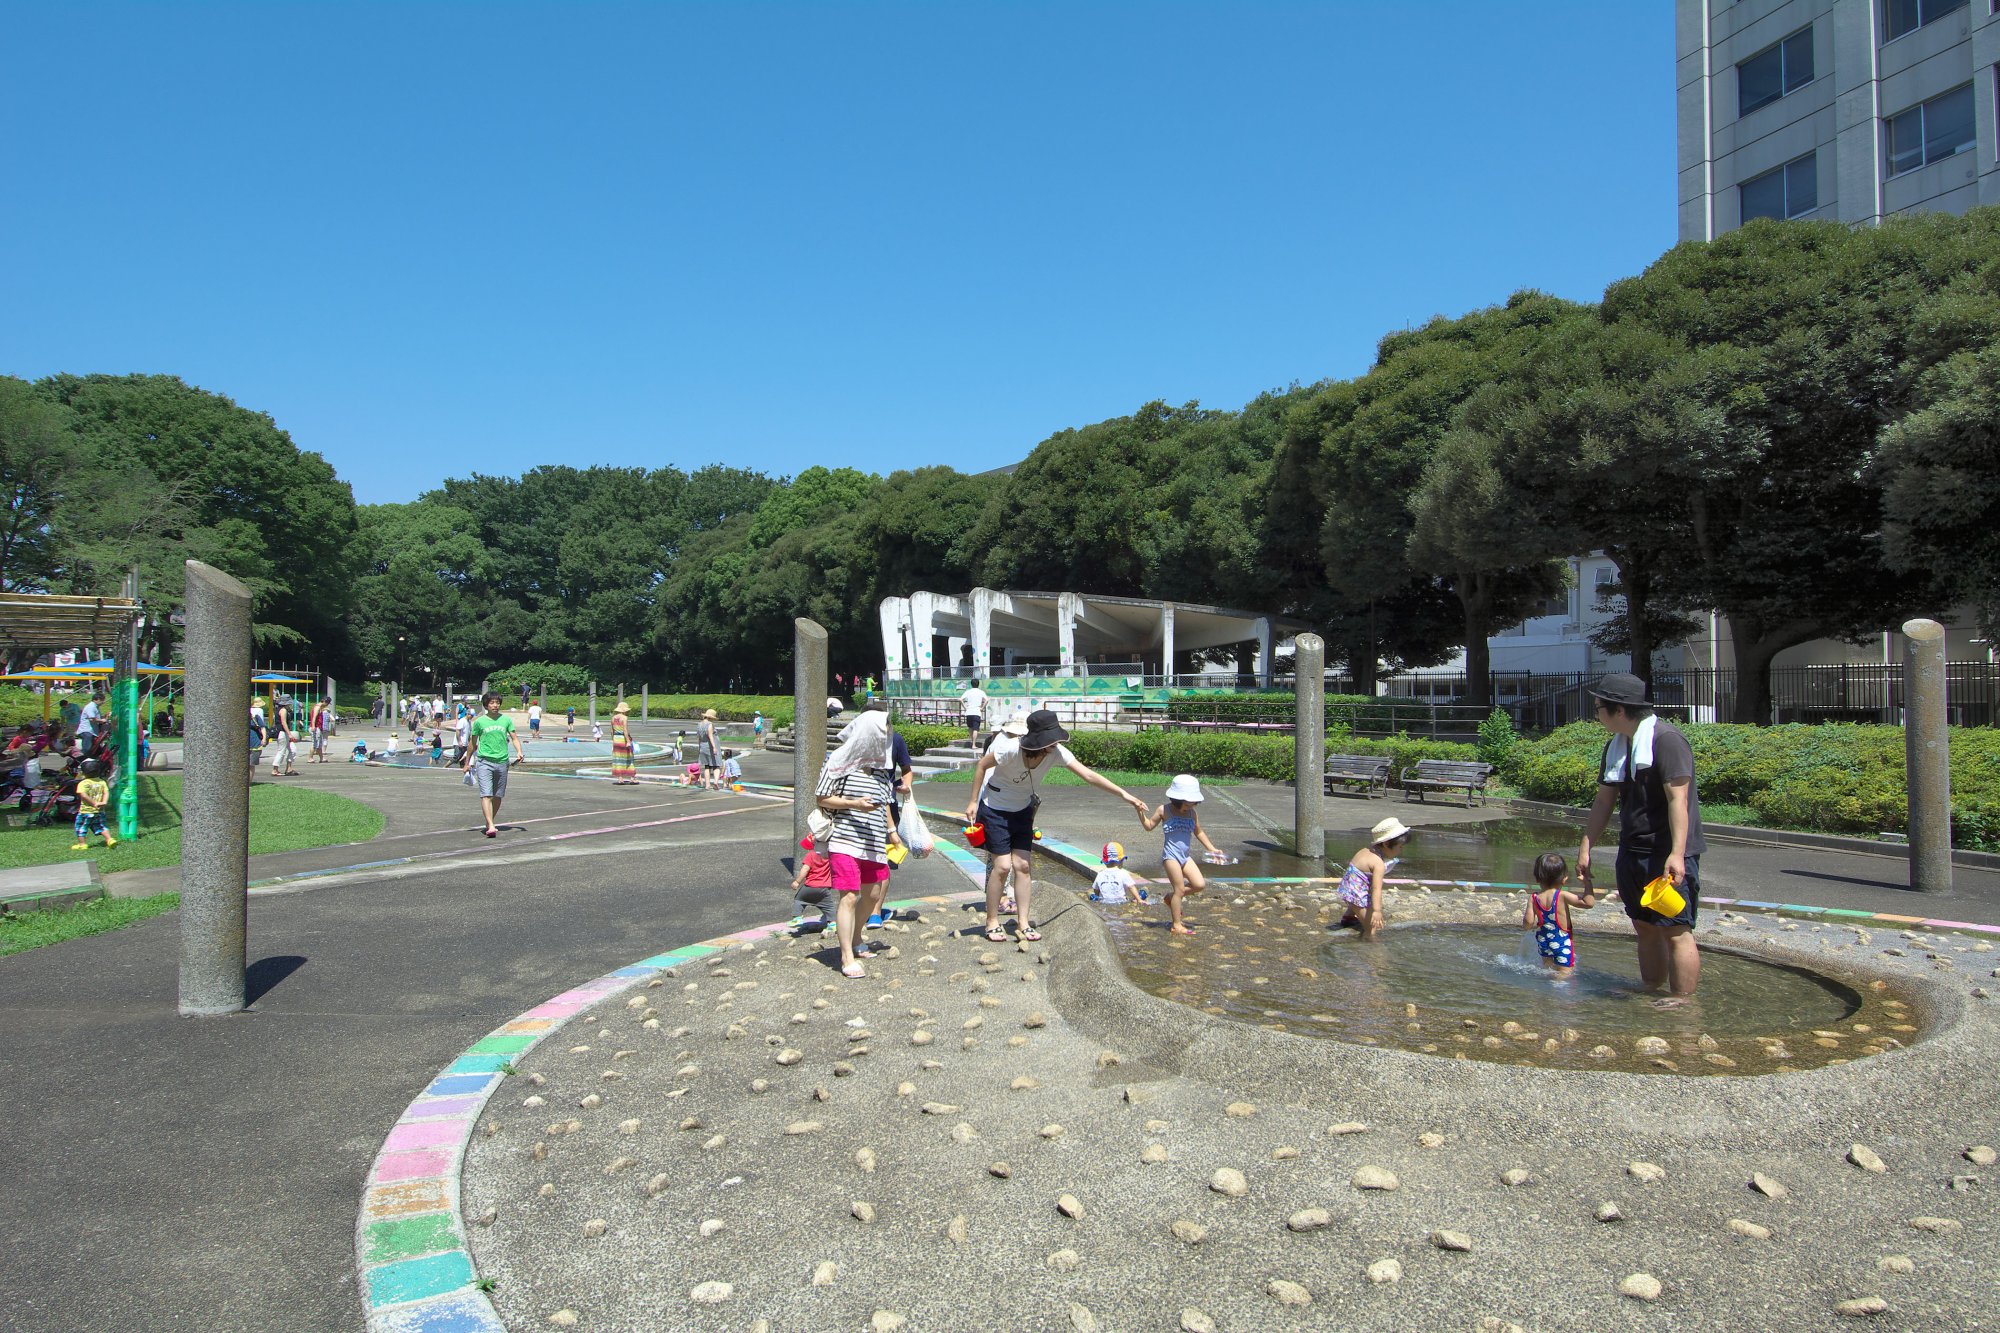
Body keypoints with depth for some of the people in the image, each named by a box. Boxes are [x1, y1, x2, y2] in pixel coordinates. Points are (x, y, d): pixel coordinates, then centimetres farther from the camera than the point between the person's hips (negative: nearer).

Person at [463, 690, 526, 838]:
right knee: (486, 795, -14)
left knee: (498, 796, 9)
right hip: (484, 761, -3)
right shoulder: (479, 721, 3)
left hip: (502, 761, 3)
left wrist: (519, 752, -9)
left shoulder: (506, 720, 8)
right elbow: (473, 743, 11)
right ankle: (491, 827, -21)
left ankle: (490, 822, 27)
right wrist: (467, 763, 14)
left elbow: (514, 738, 9)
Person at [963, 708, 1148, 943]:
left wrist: (1124, 794, -30)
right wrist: (973, 802, -13)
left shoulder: (1057, 752, -20)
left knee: (1022, 865, 2)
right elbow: (981, 765, -16)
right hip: (995, 808, -5)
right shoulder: (1011, 748, -32)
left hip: (1022, 809, 5)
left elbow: (1088, 774, -23)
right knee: (1003, 865, -8)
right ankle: (992, 922, 8)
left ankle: (1023, 923, 12)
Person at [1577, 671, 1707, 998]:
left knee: (1675, 930, -7)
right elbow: (1604, 801, 18)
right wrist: (1585, 848, 14)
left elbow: (1678, 799, -20)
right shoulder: (1616, 746, 13)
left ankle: (1681, 1003, -3)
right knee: (1645, 928, 15)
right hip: (1632, 851, 9)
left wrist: (1677, 853, -26)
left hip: (1668, 854, -9)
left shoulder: (1666, 739, -14)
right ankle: (1652, 993, 26)